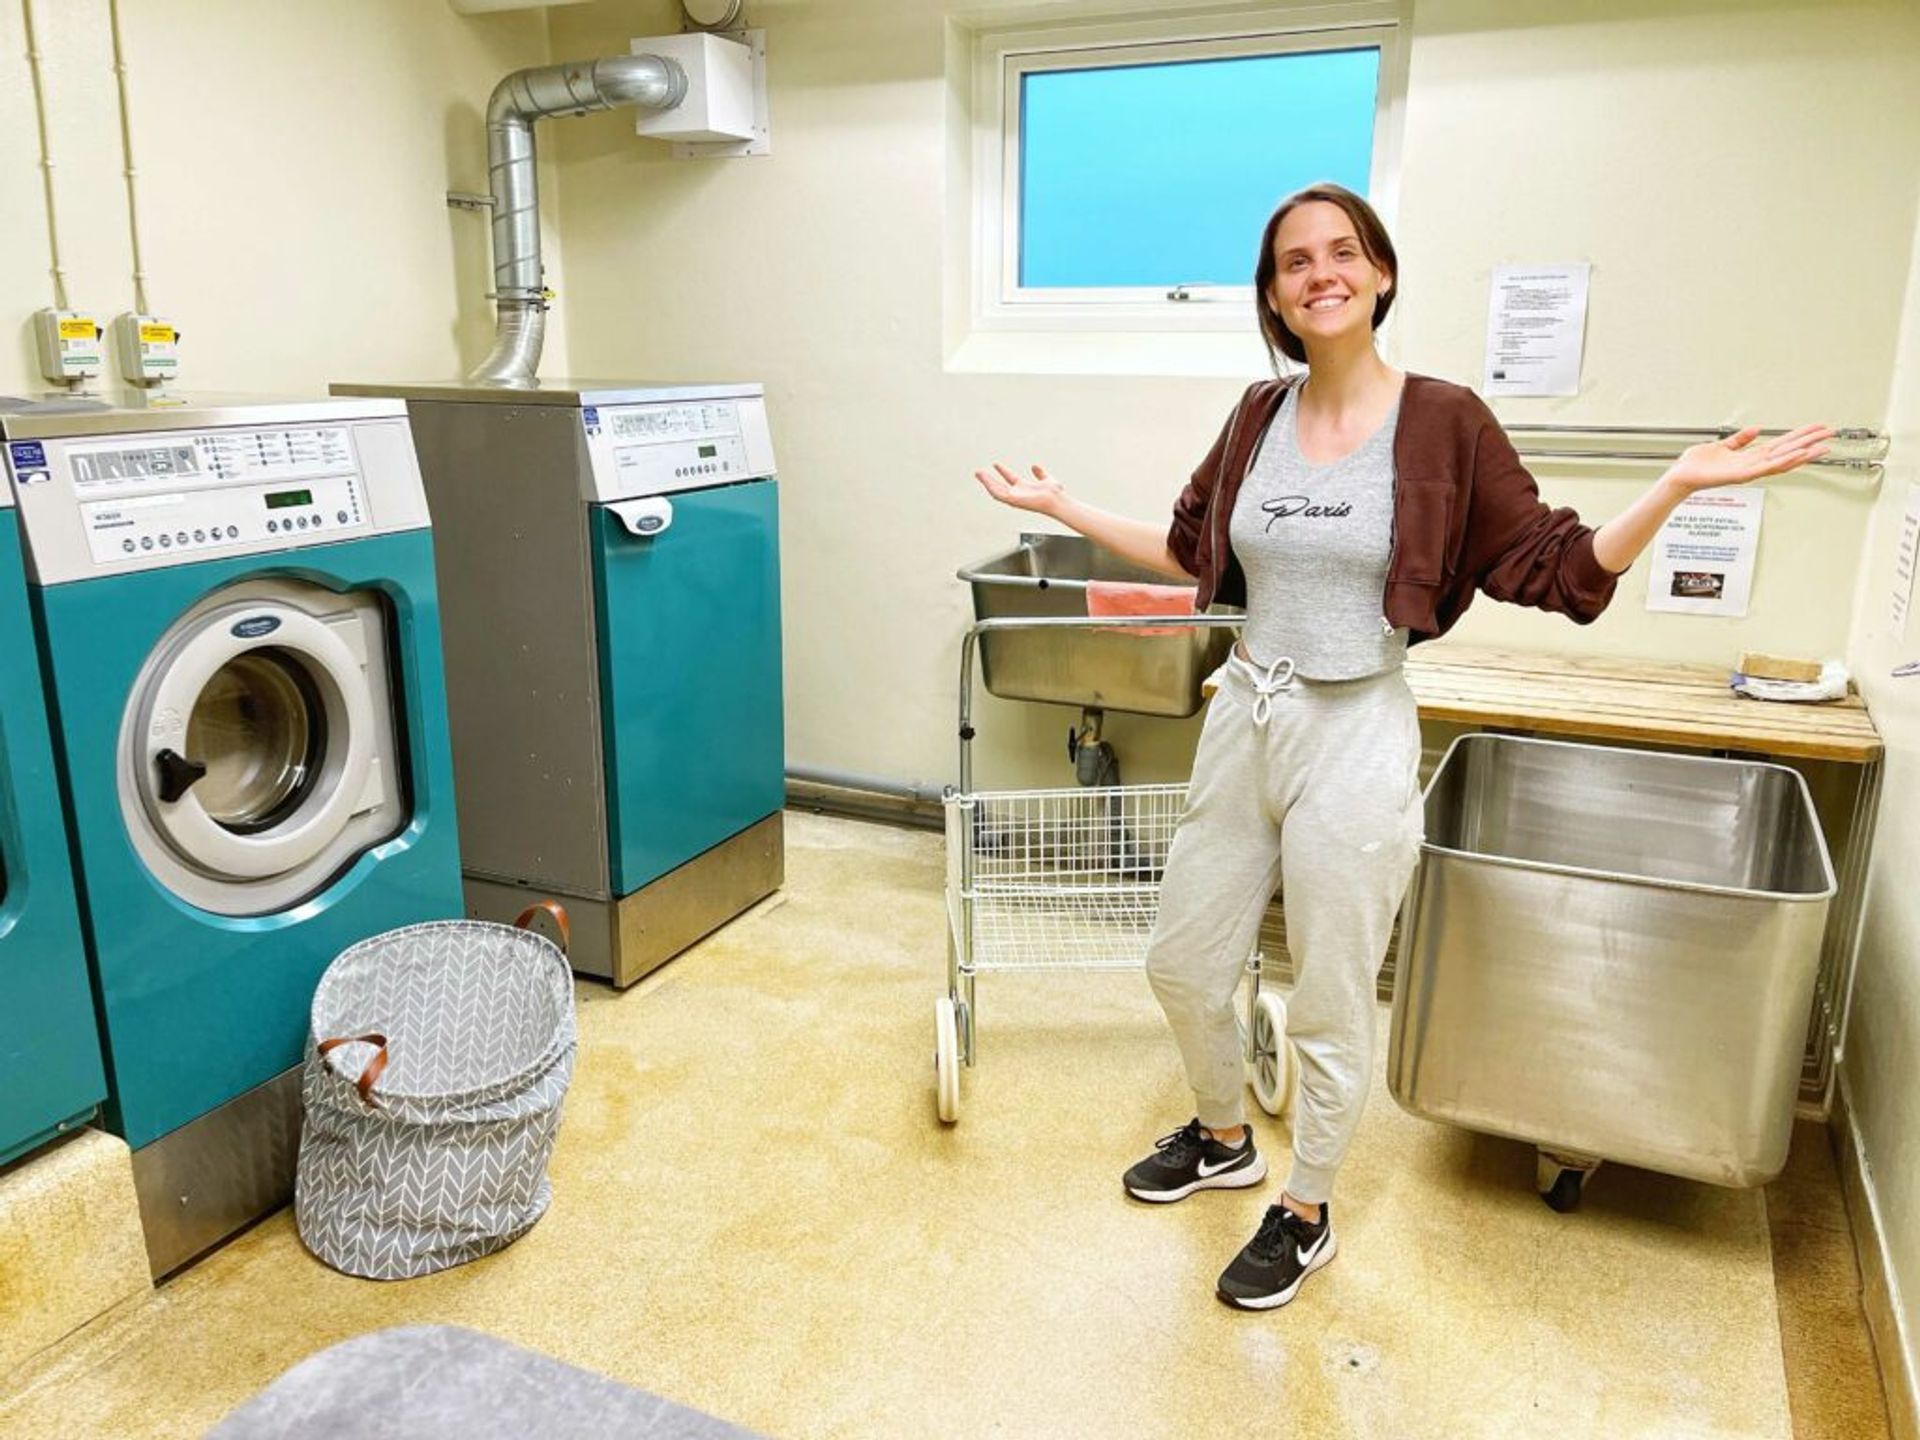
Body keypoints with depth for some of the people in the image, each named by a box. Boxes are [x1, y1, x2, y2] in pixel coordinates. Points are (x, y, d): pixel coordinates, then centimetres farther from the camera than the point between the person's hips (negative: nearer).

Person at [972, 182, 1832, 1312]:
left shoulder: (1444, 421, -9)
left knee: (1330, 1007, 9)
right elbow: (1189, 549, 16)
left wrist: (1680, 485, -19)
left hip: (1356, 736, -5)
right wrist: (1059, 506, 16)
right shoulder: (1261, 416, 4)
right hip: (1245, 716, 5)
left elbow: (1562, 570, -6)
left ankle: (1307, 1215, 35)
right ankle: (1224, 1141, 47)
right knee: (1185, 964, 17)